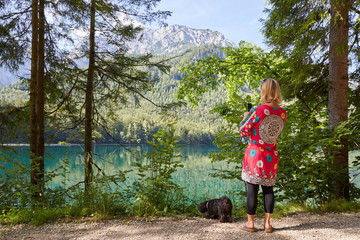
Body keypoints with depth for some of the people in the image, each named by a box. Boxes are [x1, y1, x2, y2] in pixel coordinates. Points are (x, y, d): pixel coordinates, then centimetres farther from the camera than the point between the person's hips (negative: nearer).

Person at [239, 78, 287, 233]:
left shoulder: (258, 111, -17)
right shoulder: (282, 113, -1)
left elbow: (244, 132, -10)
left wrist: (245, 117, 8)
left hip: (255, 155, -4)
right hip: (271, 157, 5)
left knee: (252, 189, 4)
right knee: (268, 189, 12)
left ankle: (250, 223, 14)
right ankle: (267, 223, 18)